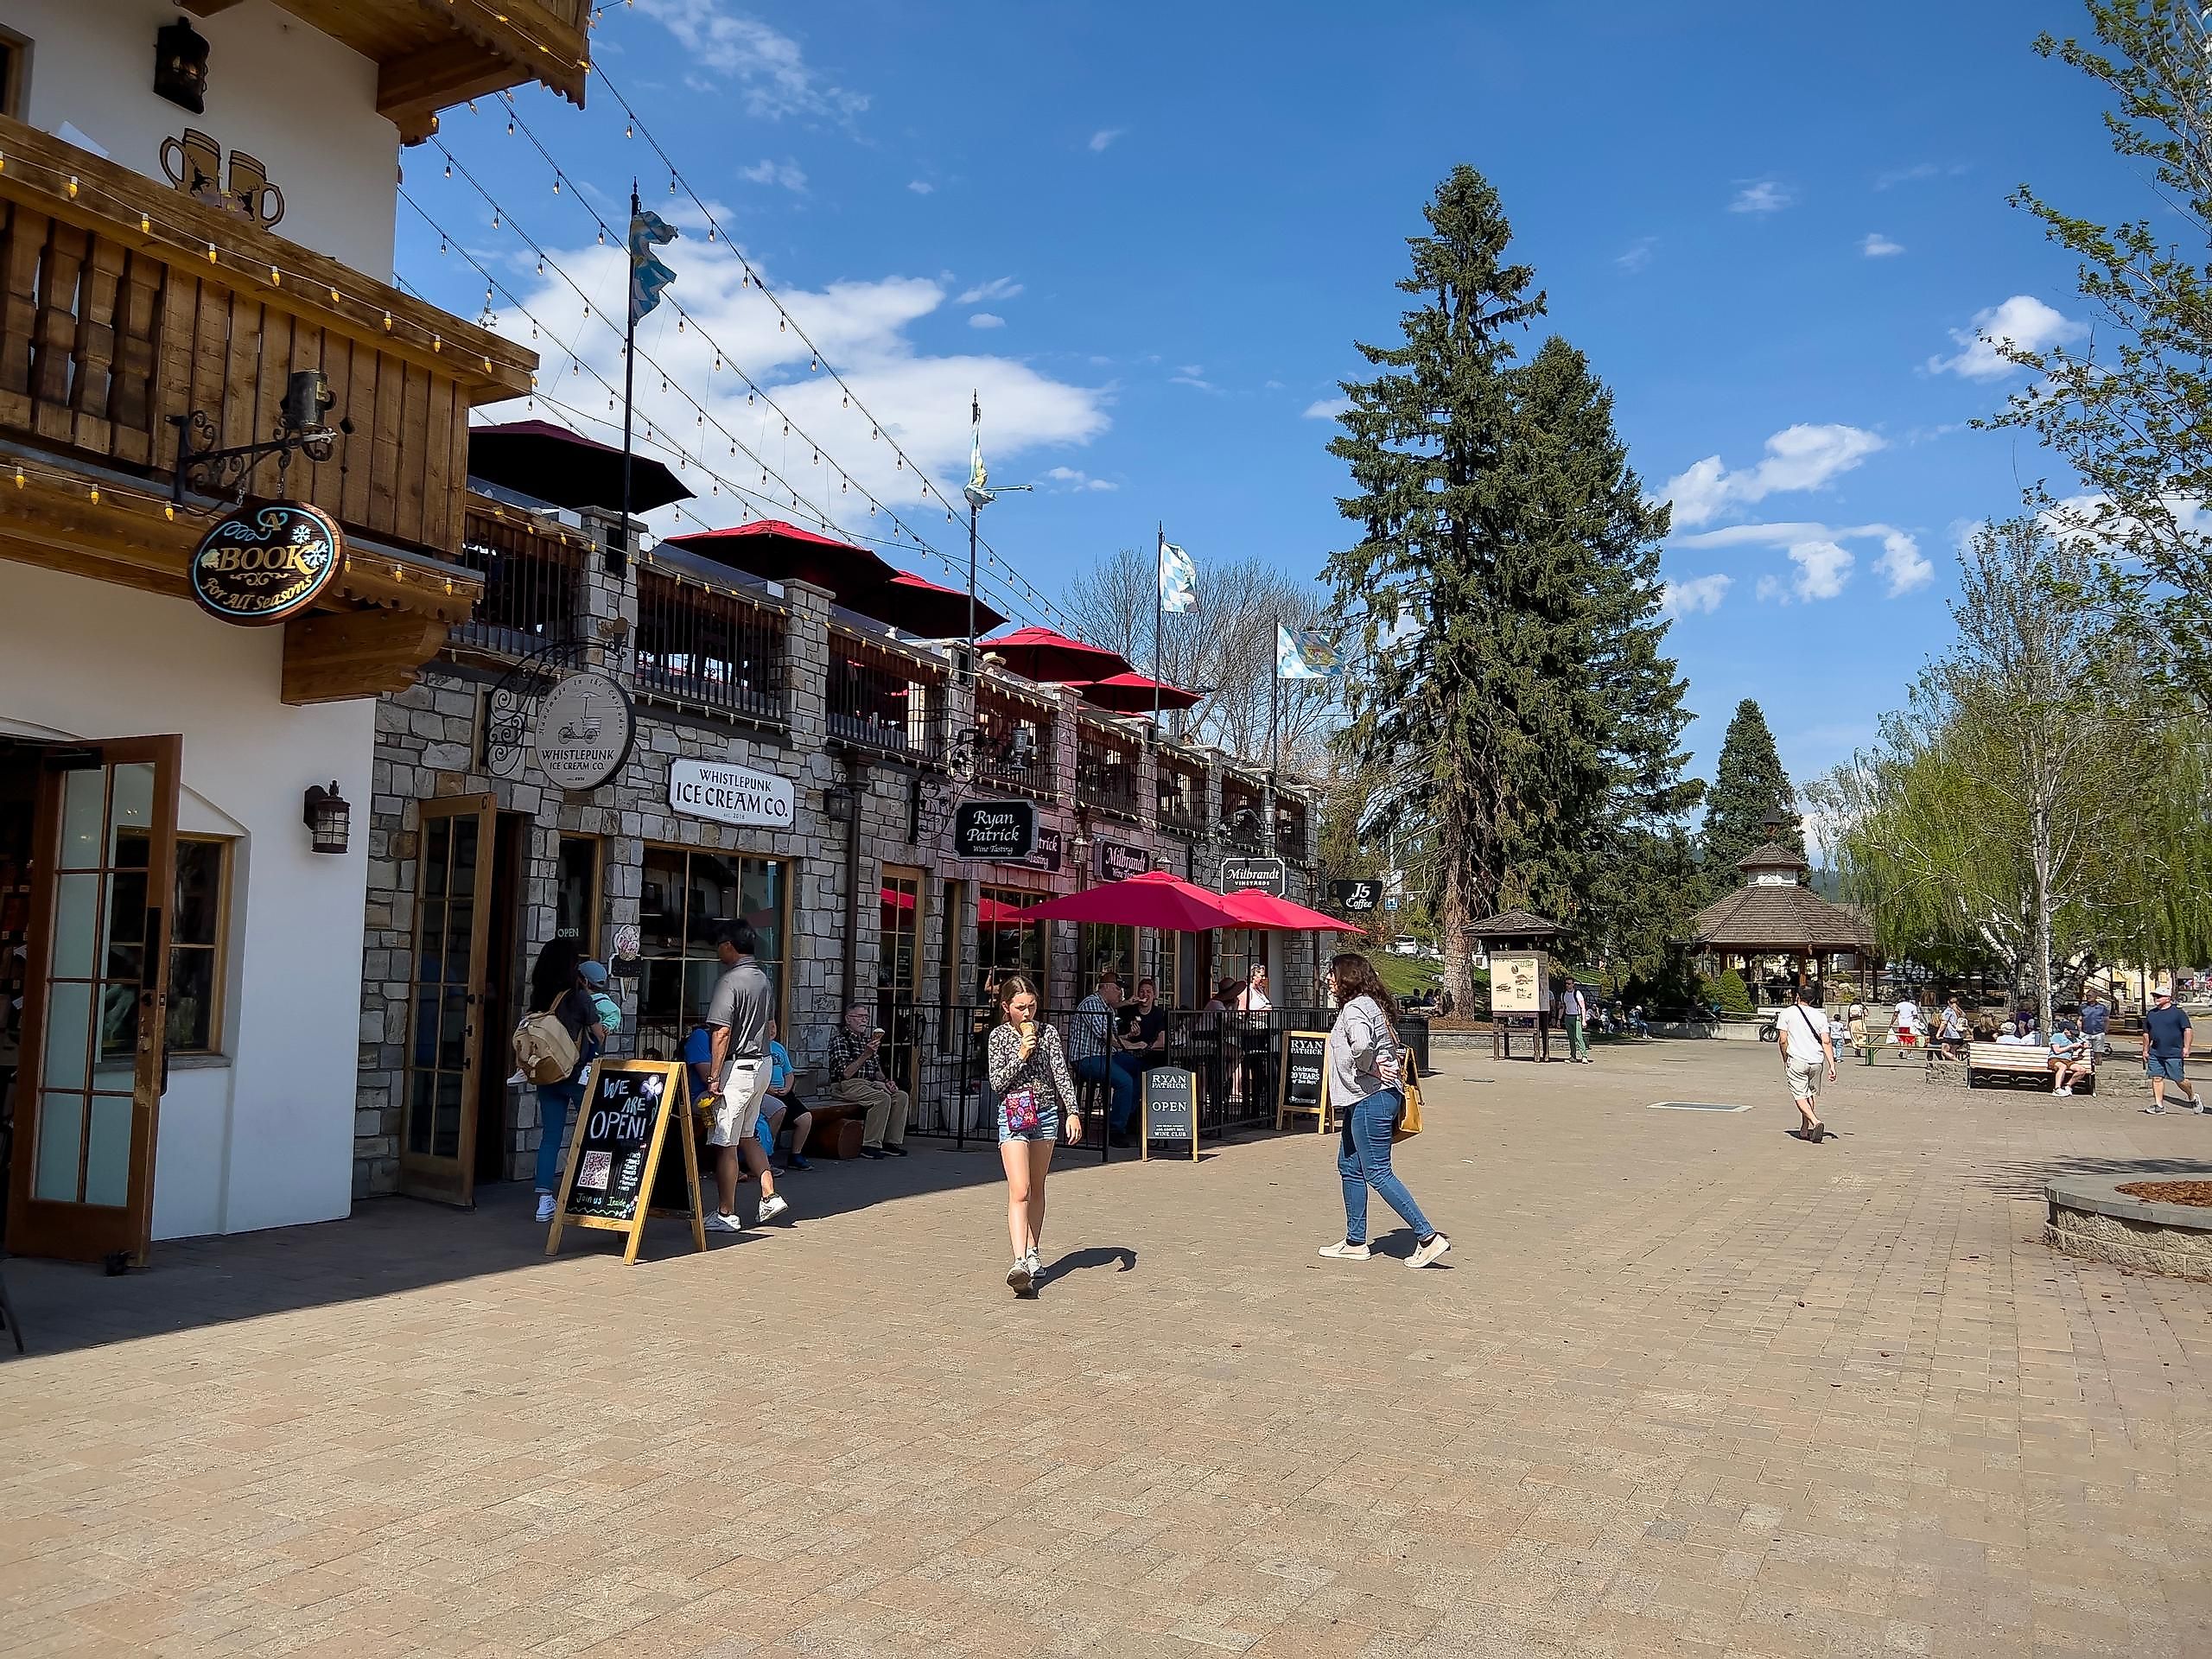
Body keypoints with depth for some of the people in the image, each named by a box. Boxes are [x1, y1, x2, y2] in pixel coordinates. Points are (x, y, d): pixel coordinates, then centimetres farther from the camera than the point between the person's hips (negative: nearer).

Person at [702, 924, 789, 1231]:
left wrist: (714, 1077, -19)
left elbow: (722, 1032, -21)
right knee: (747, 1135, 20)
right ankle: (770, 1196, 16)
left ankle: (726, 1215, 5)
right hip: (762, 1064, 9)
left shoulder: (729, 982, -16)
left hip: (737, 1067, -9)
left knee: (725, 1143, -1)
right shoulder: (763, 979, 11)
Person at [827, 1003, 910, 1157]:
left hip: (869, 1083, 8)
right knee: (882, 1098, -31)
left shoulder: (867, 1039, 19)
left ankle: (891, 1143, -12)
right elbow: (845, 1074, -17)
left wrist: (885, 1081, 4)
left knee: (901, 1096, -13)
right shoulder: (840, 1040, -6)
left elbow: (876, 1069, 24)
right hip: (847, 1086, -8)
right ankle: (871, 1145, -26)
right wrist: (865, 1055, -24)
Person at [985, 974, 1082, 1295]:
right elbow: (996, 1083, -6)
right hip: (1013, 1116, -3)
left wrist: (1073, 1112, -8)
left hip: (1046, 1114, 3)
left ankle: (1033, 1253, 23)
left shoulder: (1047, 1032, 3)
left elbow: (1062, 1074, 1)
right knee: (1019, 1191, -13)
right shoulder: (999, 1036, -2)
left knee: (1037, 1189, 12)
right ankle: (1020, 1262, -22)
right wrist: (1021, 1055, -17)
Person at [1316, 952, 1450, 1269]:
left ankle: (1428, 1237, -4)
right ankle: (1355, 1242, 23)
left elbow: (1361, 1043, -36)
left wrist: (1368, 1067, -18)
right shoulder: (1371, 1005, 17)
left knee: (1378, 1173, -7)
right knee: (1349, 1166, 16)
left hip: (1371, 1098, -11)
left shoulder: (1355, 1008, -15)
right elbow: (1396, 1047, 24)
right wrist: (1378, 1065, 8)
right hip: (1364, 1100, 11)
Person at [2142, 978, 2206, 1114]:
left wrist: (2186, 1047, -16)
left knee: (2179, 1080, 1)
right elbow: (2146, 1033, 20)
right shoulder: (2151, 1014, 12)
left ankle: (2193, 1097, 27)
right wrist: (2145, 1050, 20)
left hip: (2174, 1054, -5)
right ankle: (2159, 1105, 3)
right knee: (2157, 1078, -1)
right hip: (2155, 1054, 5)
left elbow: (2187, 1030, -7)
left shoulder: (2178, 1013, -3)